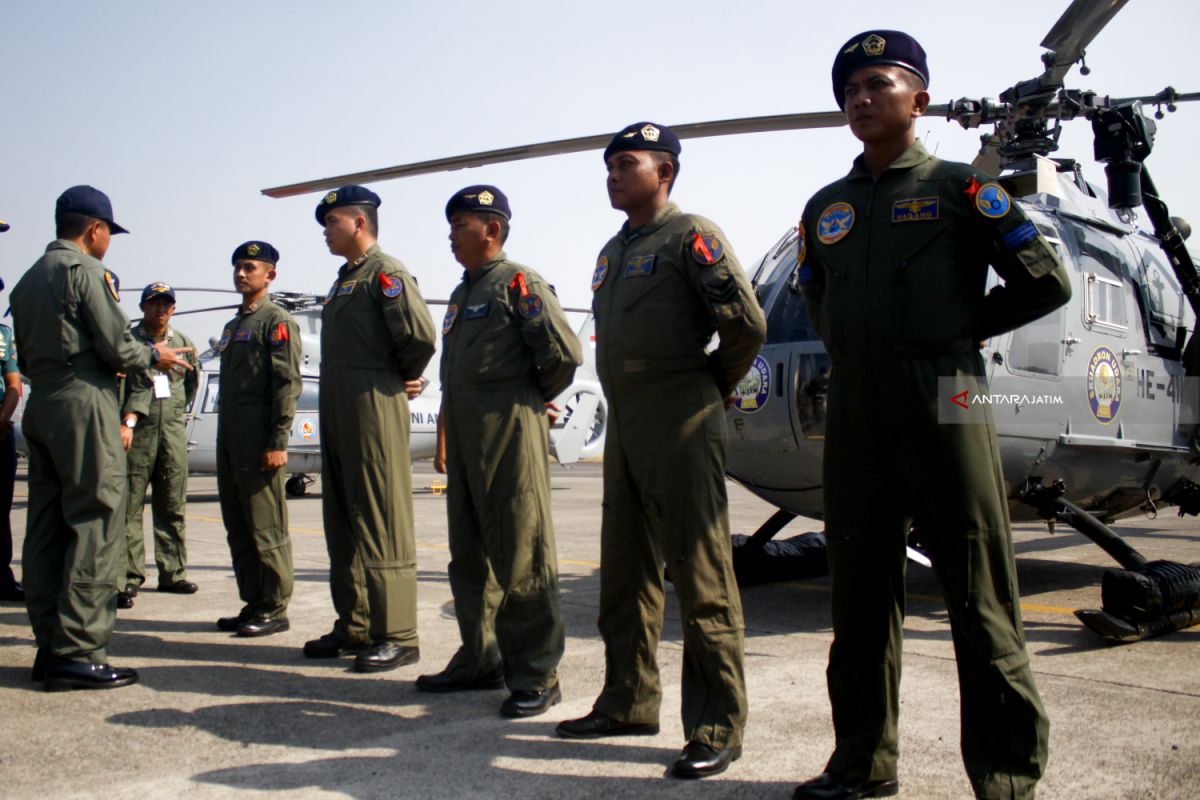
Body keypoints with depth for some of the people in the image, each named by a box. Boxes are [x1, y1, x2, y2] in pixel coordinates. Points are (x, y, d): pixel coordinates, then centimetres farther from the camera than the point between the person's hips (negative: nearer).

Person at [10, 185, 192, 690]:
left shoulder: (28, 280, 18)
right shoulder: (88, 271, -7)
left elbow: (27, 359, 19)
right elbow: (117, 346, -12)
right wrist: (154, 356, 6)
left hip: (40, 405, 9)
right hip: (84, 405, -9)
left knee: (46, 529, 9)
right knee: (95, 528, -7)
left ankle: (50, 647, 15)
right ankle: (77, 653, -8)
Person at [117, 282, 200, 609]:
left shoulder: (184, 344, 14)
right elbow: (118, 384, -10)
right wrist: (125, 421, -22)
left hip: (173, 430, 4)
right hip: (136, 432, -4)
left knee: (173, 507, 6)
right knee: (130, 505, -6)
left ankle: (172, 573, 14)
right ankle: (130, 578, -3)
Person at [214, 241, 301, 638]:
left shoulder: (277, 321, -4)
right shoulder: (233, 326, 22)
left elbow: (287, 384, -12)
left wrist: (278, 442, -18)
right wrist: (223, 439, 18)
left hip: (259, 442, -9)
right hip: (229, 439, 9)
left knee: (266, 527, -5)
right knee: (238, 527, 11)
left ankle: (275, 609, 1)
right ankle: (253, 603, 19)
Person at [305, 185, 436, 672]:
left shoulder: (385, 273, -7)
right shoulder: (343, 280, 22)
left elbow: (419, 335, -19)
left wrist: (404, 376, -3)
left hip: (374, 410, -10)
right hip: (336, 412, 10)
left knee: (381, 524, -7)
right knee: (342, 523, 12)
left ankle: (396, 636, -2)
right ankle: (354, 627, 21)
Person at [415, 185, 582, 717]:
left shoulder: (518, 283, -7)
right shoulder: (462, 294, 21)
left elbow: (564, 352, -13)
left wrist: (537, 396, 1)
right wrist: (444, 436, 21)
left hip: (508, 433, -9)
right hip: (464, 434, 9)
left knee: (519, 557, -5)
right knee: (470, 555, 14)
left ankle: (536, 676, 3)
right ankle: (480, 660, 26)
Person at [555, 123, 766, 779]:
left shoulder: (690, 235, -6)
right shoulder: (613, 252, 20)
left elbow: (747, 323, -13)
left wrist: (711, 389, 0)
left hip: (680, 428, -9)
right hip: (623, 427, 9)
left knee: (700, 577, -5)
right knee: (624, 572, 14)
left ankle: (716, 729, 3)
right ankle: (629, 703, 26)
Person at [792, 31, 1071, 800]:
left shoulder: (958, 187, 3)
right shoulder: (825, 207, 17)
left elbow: (1046, 281, 1)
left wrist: (959, 327, 5)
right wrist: (862, 348, 14)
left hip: (943, 403, -5)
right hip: (854, 410, 5)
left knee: (980, 599, -2)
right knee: (861, 595, 9)